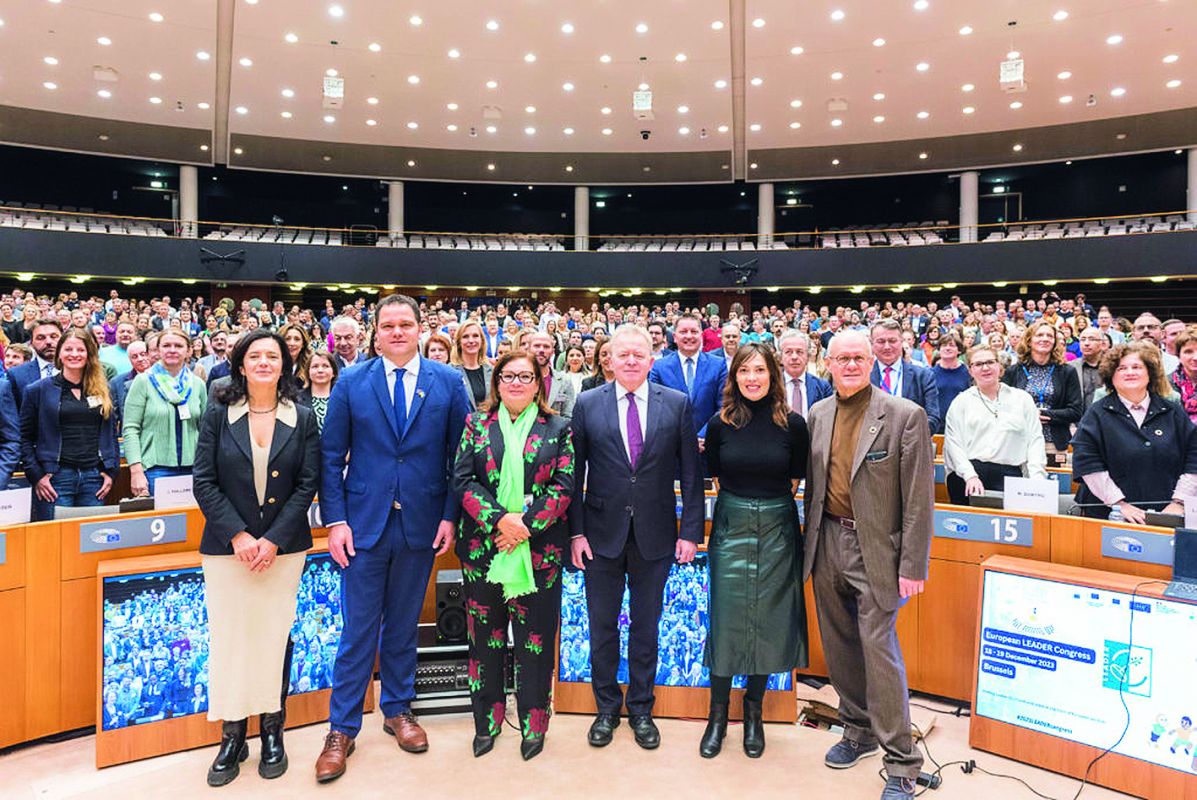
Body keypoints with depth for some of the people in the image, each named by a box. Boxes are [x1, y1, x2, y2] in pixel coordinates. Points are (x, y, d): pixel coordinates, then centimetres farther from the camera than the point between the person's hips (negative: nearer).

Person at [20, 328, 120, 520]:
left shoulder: (102, 391, 12)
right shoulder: (37, 390, 4)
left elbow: (111, 433, 14)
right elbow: (25, 438, 2)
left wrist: (111, 472, 5)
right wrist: (36, 476, -7)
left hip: (94, 477, 3)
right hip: (56, 478, -2)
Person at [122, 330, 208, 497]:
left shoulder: (198, 384, 9)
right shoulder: (143, 381, 0)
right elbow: (130, 429, -5)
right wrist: (136, 471, -13)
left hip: (191, 468, 3)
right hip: (155, 469, -3)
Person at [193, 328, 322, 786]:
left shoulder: (302, 418, 2)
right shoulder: (218, 415, 2)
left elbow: (308, 484, -1)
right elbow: (204, 482, -1)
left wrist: (273, 539, -10)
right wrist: (238, 535, -11)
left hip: (283, 547, 0)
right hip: (227, 546, 0)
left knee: (275, 636, 5)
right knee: (229, 636, 2)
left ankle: (272, 730, 20)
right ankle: (232, 735, 16)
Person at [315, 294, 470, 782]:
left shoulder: (448, 383, 0)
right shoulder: (350, 384, 0)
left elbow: (460, 456, 1)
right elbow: (331, 457, 0)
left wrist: (451, 516, -5)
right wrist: (335, 520, -6)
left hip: (421, 523, 1)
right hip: (364, 523, -1)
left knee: (404, 624, 15)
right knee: (358, 630, 5)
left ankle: (398, 709, 34)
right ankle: (342, 729, 20)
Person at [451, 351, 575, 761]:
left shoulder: (558, 428, 5)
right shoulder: (477, 424, 7)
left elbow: (563, 485, -3)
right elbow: (462, 480, -2)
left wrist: (526, 524, -14)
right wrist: (500, 520, -14)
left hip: (539, 549, -1)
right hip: (483, 547, 1)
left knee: (535, 637, 6)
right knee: (485, 635, 10)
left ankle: (534, 724, 22)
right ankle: (486, 722, 26)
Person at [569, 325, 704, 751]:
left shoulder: (677, 404, -1)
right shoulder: (587, 404, -2)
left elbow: (690, 472, 0)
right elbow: (574, 472, -1)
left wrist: (691, 531, -3)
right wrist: (576, 531, -5)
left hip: (655, 535, 0)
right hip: (602, 533, 0)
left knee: (646, 626, 13)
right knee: (602, 626, 12)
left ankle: (641, 709, 32)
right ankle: (607, 708, 31)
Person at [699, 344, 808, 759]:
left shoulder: (792, 423, -4)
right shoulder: (720, 424, -2)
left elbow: (796, 477, 7)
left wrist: (770, 503, 5)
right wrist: (739, 505, 7)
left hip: (777, 527, 0)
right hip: (731, 526, 0)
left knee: (768, 619, 8)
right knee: (727, 617, 2)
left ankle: (753, 710, 26)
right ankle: (718, 712, 19)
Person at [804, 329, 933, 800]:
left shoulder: (905, 416, -9)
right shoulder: (818, 415, 6)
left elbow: (919, 499, -10)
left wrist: (913, 566, -12)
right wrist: (812, 543, 10)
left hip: (876, 550, -5)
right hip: (828, 544, 5)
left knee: (879, 649, -2)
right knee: (840, 647, 15)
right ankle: (858, 731, 36)